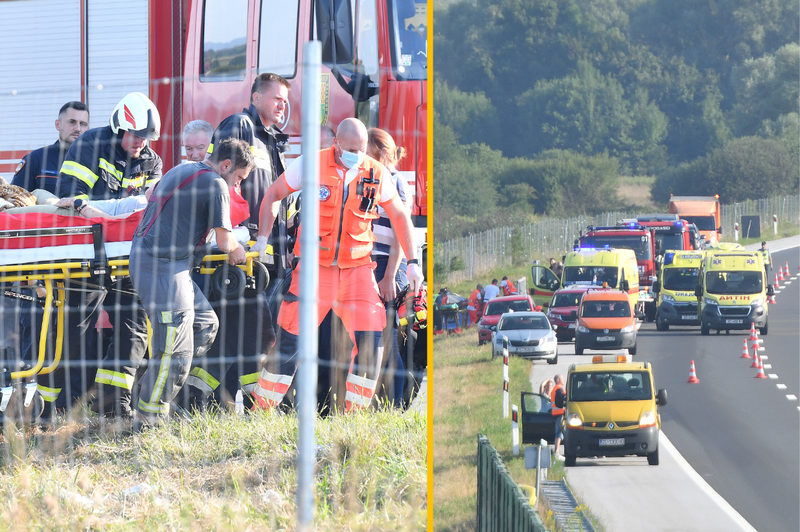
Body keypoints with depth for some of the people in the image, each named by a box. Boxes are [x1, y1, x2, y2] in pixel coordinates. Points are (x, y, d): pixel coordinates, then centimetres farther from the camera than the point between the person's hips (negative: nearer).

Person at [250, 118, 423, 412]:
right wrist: (262, 241, 1)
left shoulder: (376, 173, 0)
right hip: (315, 266, -2)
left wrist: (412, 261, 9)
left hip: (357, 267, 2)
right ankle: (261, 409, 8)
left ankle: (355, 412, 3)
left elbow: (399, 215, 12)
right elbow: (274, 194, 6)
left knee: (370, 340, -9)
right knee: (291, 338, -4)